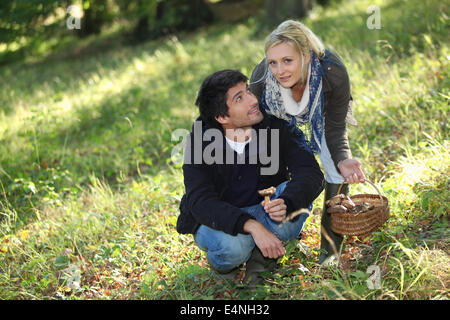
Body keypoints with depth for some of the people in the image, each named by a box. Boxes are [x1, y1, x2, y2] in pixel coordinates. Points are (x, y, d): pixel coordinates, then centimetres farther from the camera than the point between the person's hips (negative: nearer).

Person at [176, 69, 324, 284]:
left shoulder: (273, 127, -14)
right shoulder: (200, 140, -20)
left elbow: (311, 173, -23)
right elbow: (200, 201, -30)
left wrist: (286, 204, -46)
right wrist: (251, 226, -45)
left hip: (262, 215, 2)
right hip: (215, 221, -2)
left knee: (296, 193, -27)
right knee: (233, 246, -37)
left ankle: (261, 254, -7)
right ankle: (223, 263, 1)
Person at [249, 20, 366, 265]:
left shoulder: (333, 73, -42)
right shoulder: (261, 76, -39)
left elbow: (335, 130, -29)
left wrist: (343, 160, -51)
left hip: (325, 113, -1)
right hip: (282, 118, 1)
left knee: (336, 175, -10)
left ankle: (331, 250, 10)